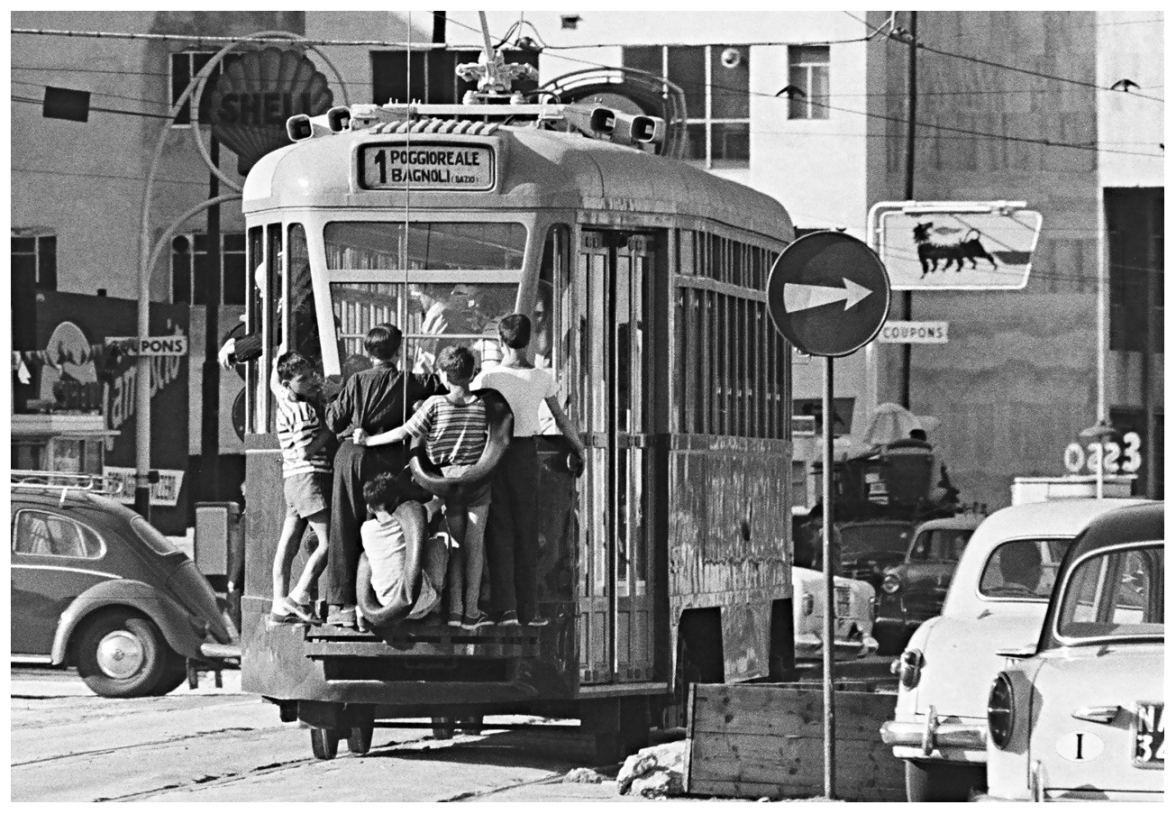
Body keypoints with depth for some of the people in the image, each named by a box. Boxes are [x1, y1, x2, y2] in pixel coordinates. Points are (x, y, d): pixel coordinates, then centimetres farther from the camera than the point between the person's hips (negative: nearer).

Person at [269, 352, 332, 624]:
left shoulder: (284, 399, 10)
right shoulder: (302, 410, -16)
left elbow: (273, 384, 32)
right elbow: (305, 452, -19)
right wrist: (330, 430, -12)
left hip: (294, 479, 10)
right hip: (308, 476, -10)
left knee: (289, 542, 7)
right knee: (328, 541, -10)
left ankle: (280, 604, 7)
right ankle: (298, 598, -12)